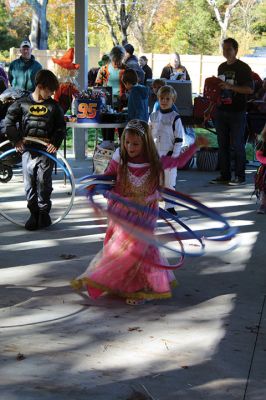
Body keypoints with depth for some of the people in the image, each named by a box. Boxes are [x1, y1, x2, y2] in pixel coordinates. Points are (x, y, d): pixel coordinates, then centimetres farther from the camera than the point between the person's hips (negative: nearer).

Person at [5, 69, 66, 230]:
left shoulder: (54, 106, 4)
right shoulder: (22, 103, 2)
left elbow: (61, 127, 7)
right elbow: (9, 121, 6)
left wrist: (55, 143, -8)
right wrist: (16, 139, -4)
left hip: (46, 151, -1)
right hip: (28, 150, 1)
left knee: (44, 182, -2)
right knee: (30, 183, 4)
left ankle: (44, 212, 11)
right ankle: (34, 213, 14)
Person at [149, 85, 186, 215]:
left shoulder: (175, 118, -5)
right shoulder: (153, 116, 7)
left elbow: (179, 139, -6)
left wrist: (174, 156, -11)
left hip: (169, 155, -3)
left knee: (170, 182, 2)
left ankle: (169, 206, 11)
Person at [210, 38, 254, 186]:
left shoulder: (243, 68, -5)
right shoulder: (222, 67, 15)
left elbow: (250, 89, -13)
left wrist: (230, 86, -21)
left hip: (237, 112, -7)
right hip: (222, 111, 7)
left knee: (237, 145, -5)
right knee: (223, 145, 8)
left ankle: (240, 176, 1)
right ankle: (225, 175, 14)